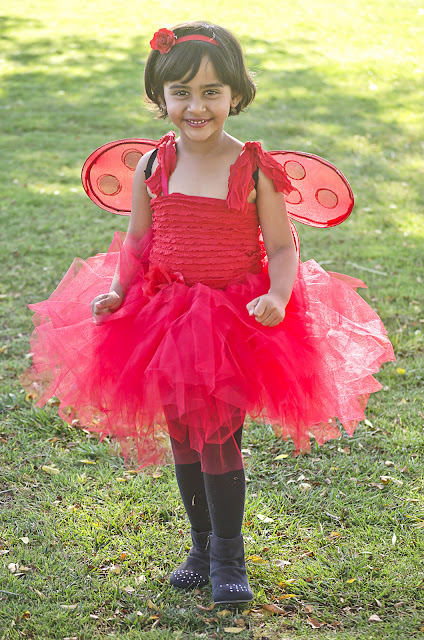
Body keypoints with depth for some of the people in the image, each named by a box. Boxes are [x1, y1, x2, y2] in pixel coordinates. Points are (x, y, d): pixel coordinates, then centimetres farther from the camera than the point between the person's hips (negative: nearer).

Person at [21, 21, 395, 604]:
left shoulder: (254, 170, -9)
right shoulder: (153, 168, -1)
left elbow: (282, 249, -6)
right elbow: (136, 245, 8)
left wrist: (277, 297, -24)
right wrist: (116, 292, -7)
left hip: (236, 321, -3)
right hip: (165, 317, 3)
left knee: (219, 436, -5)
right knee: (184, 440, 12)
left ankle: (228, 557, 13)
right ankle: (202, 546, 31)